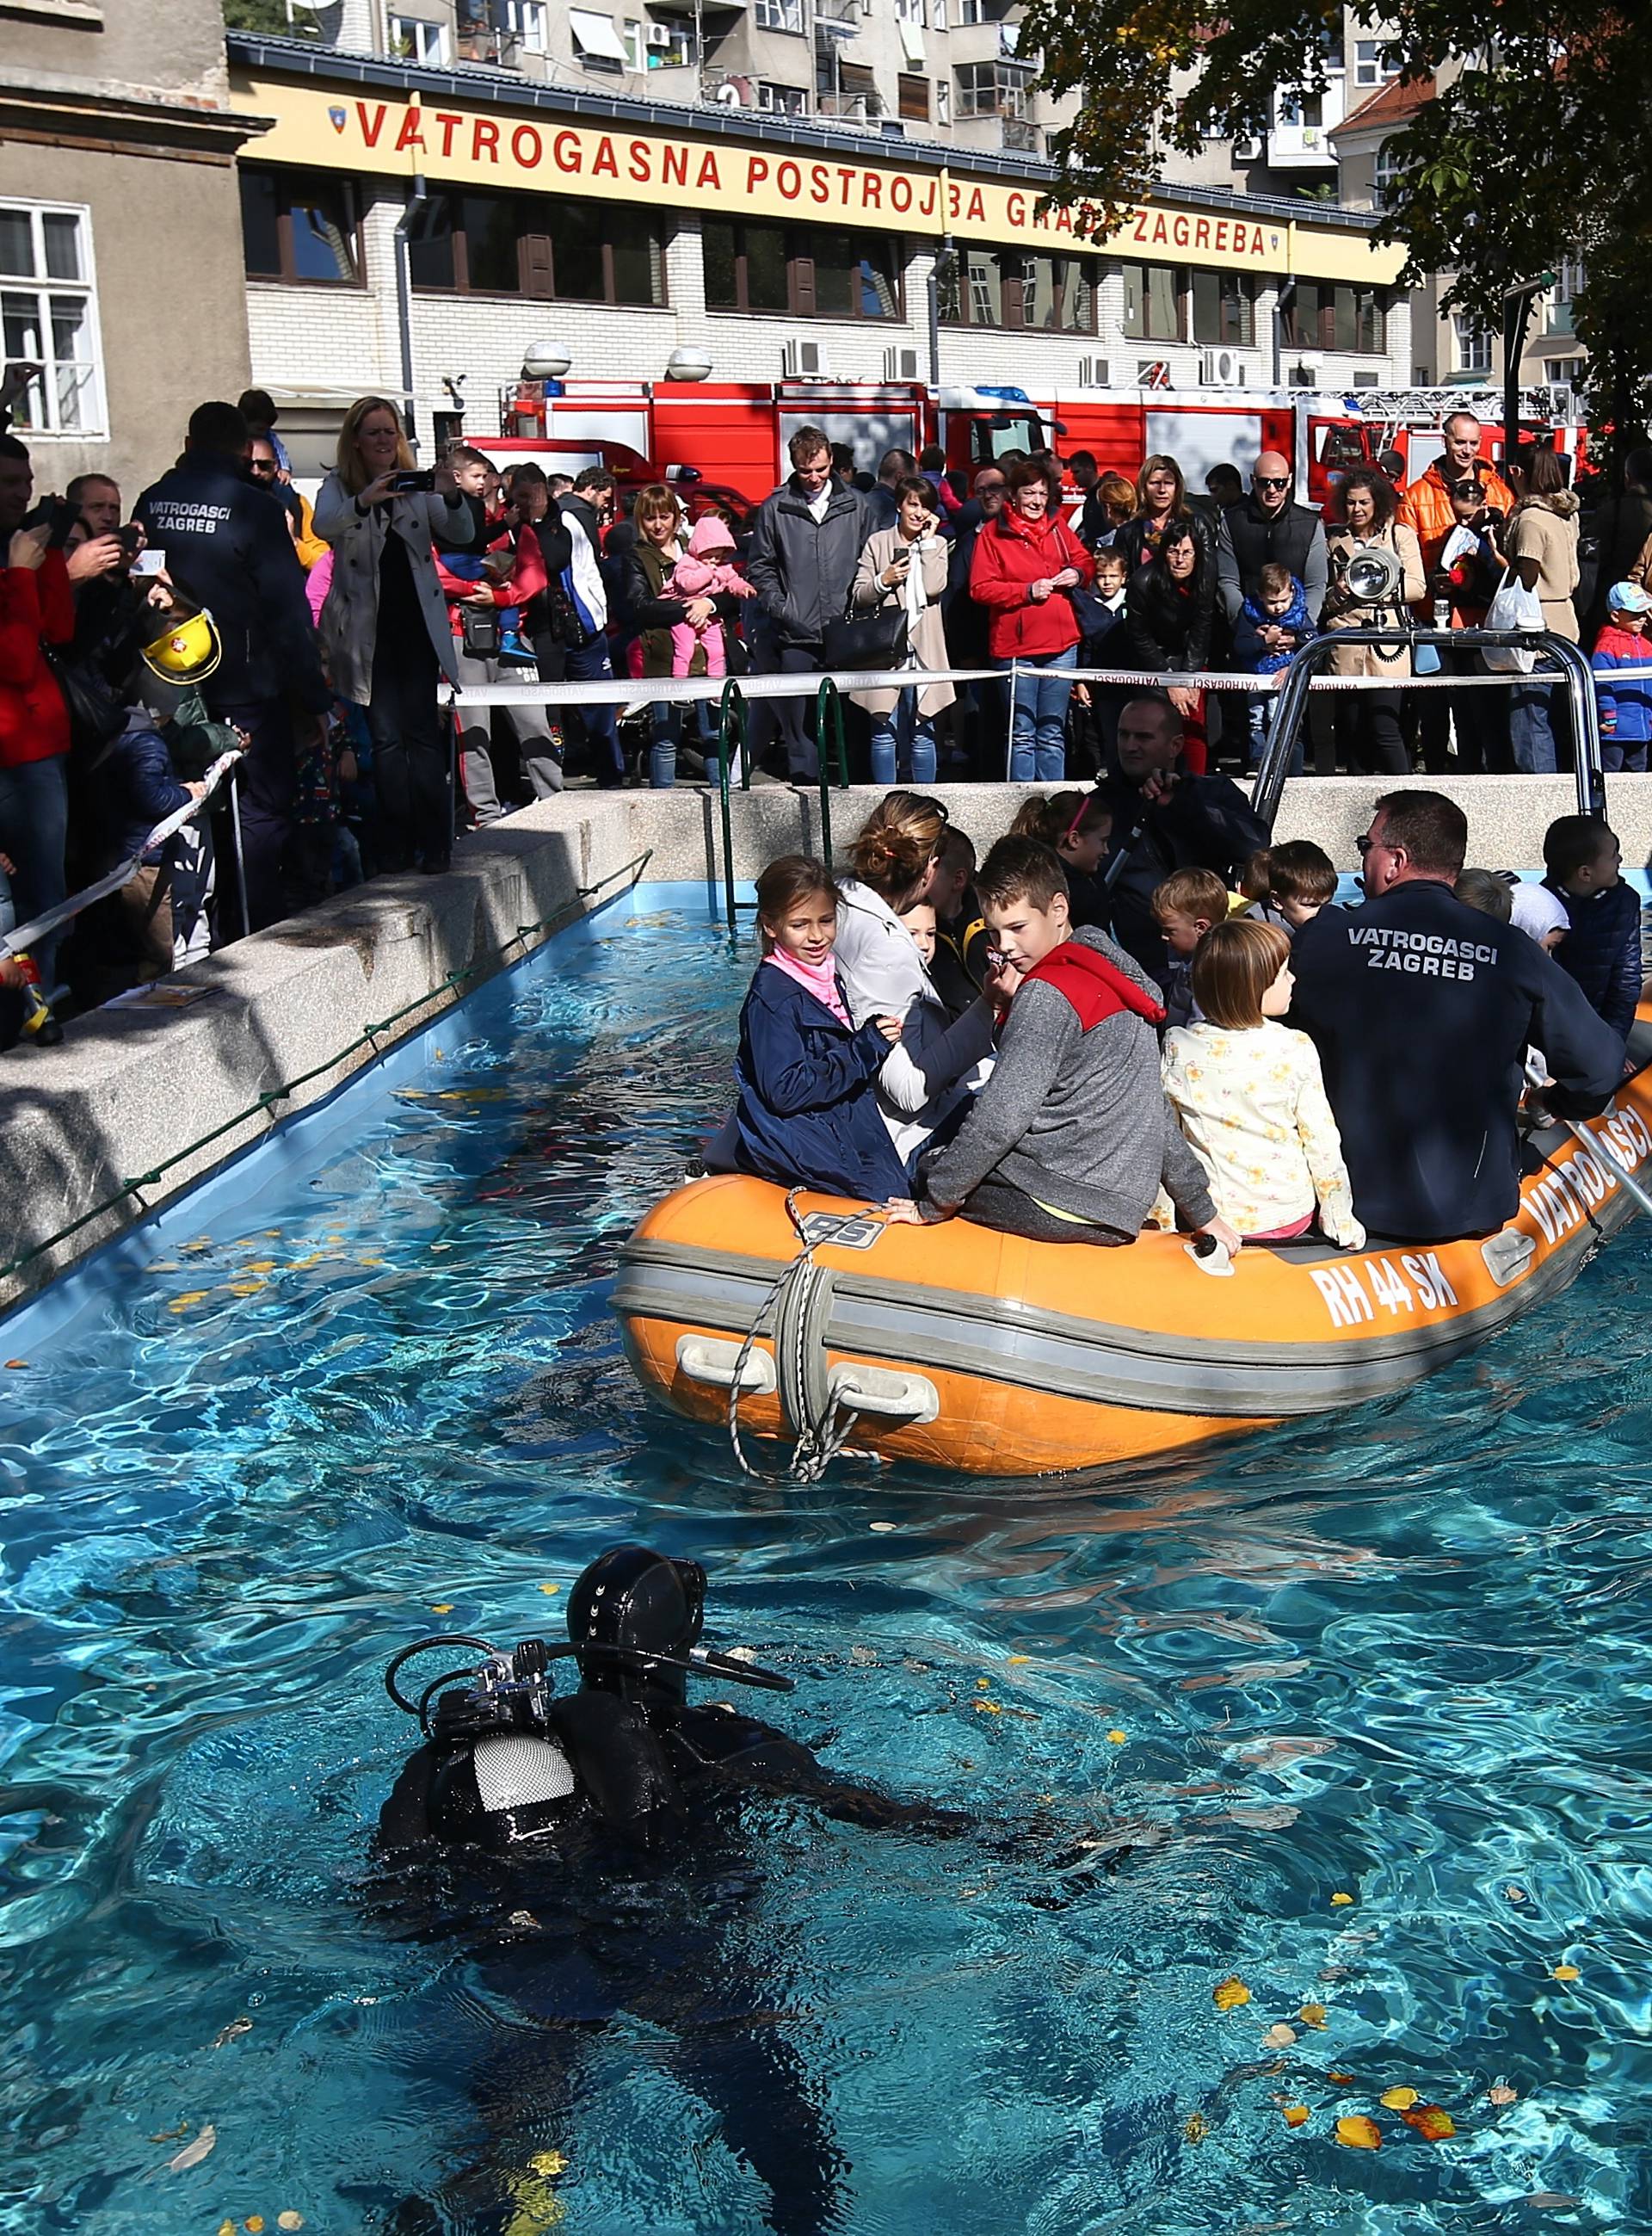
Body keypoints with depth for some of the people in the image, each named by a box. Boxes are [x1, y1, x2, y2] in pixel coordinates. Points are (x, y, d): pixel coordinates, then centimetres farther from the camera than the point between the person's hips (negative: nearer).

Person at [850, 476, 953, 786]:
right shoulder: (878, 542, 8)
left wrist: (927, 541, -3)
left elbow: (934, 589, -8)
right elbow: (858, 596, 7)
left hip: (923, 652, 1)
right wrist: (883, 581, -11)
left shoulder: (937, 545, 10)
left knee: (922, 734, 3)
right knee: (884, 732, -1)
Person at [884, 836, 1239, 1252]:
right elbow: (1155, 1108, 16)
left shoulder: (1048, 992, -14)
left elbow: (1000, 1116, -20)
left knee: (929, 1168, 13)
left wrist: (934, 1201, -10)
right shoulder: (1117, 977, 13)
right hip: (1124, 1209, 8)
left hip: (1064, 1207, -8)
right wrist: (1202, 1212, 19)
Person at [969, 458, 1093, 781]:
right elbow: (981, 588, -8)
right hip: (1015, 646, -4)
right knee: (1022, 734, 1)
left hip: (1061, 644, 4)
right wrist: (1027, 591, -16)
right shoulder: (992, 534, -3)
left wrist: (1077, 573, -3)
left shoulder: (1057, 527, 10)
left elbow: (1085, 560, 20)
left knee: (1053, 733, 11)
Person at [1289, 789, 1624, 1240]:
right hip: (1472, 1212, 0)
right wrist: (1560, 1109, 18)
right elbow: (1599, 1064, -5)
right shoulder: (1511, 952, -11)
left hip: (1352, 1202, 0)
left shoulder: (1324, 937, -11)